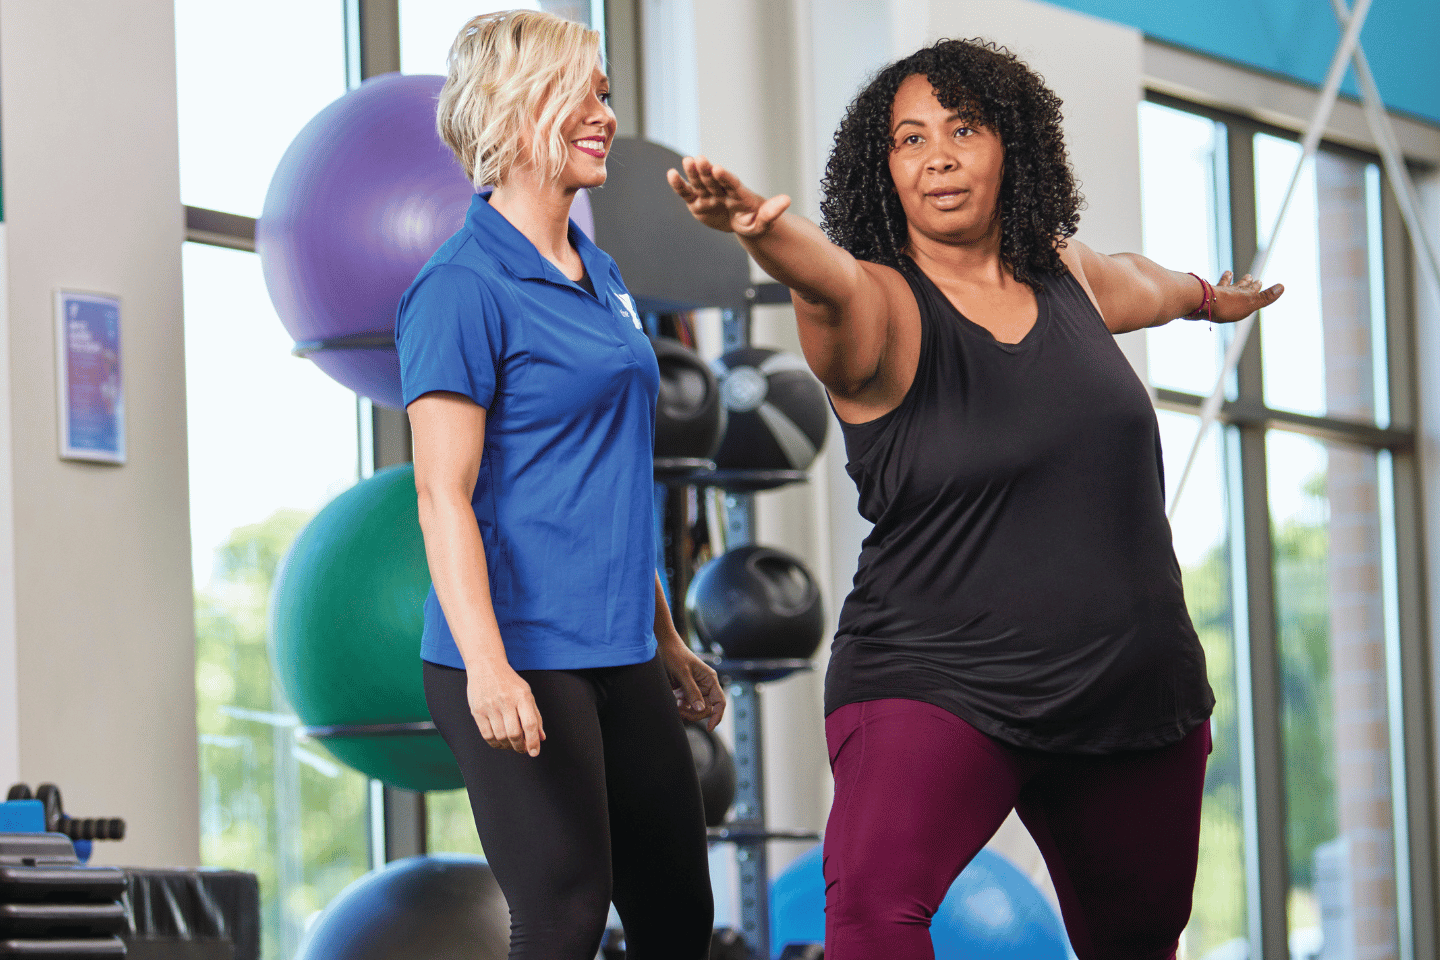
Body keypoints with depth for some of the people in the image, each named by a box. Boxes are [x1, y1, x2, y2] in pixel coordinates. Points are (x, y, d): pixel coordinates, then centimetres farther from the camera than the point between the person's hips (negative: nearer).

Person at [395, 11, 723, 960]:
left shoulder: (601, 276, 15)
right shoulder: (465, 286, -10)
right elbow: (443, 492, -15)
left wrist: (668, 640, 23)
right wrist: (487, 667, -25)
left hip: (620, 652, 8)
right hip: (522, 662, -8)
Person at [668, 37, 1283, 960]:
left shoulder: (1064, 274, 7)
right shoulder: (884, 306, -10)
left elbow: (1140, 285, 32)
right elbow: (831, 283, -35)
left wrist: (1207, 295, 55)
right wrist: (764, 229, -59)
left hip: (1135, 690, 6)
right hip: (941, 689, -6)